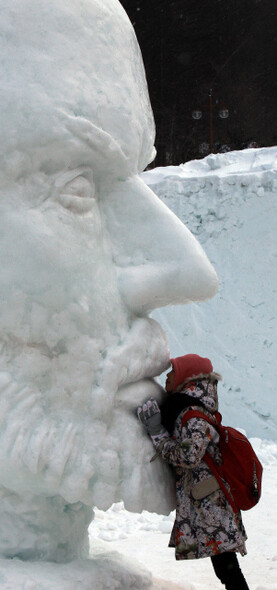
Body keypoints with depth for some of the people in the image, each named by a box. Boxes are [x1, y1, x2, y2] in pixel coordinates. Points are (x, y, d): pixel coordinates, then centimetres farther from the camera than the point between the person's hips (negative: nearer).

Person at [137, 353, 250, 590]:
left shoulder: (192, 416, -17)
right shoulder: (184, 409, 14)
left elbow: (189, 455, -27)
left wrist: (157, 434, -16)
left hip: (210, 504, -10)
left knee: (225, 566, -7)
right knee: (225, 565, 13)